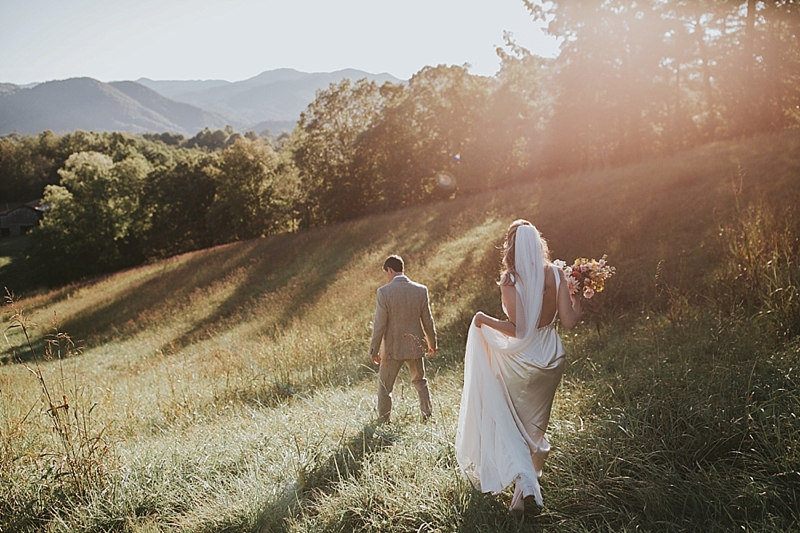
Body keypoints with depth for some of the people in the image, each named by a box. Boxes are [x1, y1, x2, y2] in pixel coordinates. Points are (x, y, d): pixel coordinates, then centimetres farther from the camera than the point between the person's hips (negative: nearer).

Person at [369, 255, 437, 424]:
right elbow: (427, 321, 1)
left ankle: (383, 422, 20)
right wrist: (432, 344, 16)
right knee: (420, 381, 24)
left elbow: (379, 325, -14)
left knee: (384, 386, 14)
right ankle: (427, 416, 24)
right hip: (415, 346, 3)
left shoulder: (384, 292, -16)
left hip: (392, 348, -3)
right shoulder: (421, 290, -6)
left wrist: (373, 350, -4)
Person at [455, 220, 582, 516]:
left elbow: (518, 329, -23)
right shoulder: (555, 274, -8)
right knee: (536, 422, 20)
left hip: (522, 359, -4)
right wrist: (577, 299, 9)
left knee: (510, 424, 14)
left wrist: (484, 320, -9)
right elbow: (570, 321, -9)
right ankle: (528, 481, 29)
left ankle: (523, 482, -2)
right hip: (551, 357, 4)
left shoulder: (510, 280, -18)